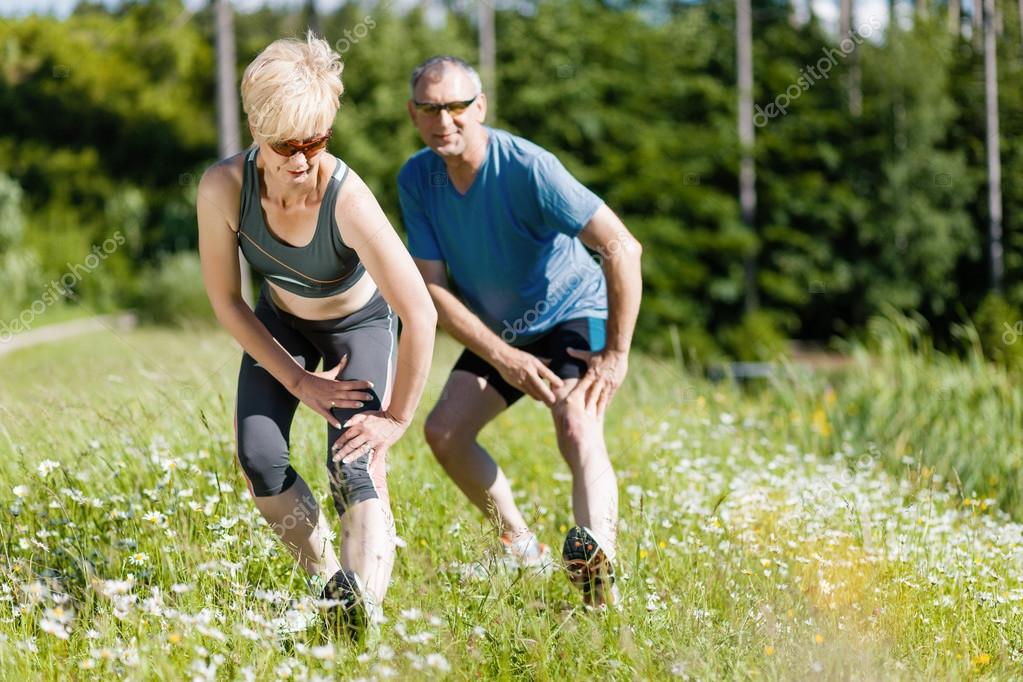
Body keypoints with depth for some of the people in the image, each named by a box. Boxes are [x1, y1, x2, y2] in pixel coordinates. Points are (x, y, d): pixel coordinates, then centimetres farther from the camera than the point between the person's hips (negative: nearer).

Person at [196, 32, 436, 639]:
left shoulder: (348, 199, -39)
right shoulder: (224, 189, -30)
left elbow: (420, 315, -35)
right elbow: (226, 300, -15)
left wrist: (397, 419, -26)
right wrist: (299, 381, -14)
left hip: (360, 323, -3)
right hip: (280, 323, 3)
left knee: (355, 468, -23)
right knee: (260, 459, -13)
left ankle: (362, 606, -35)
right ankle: (326, 580, 6)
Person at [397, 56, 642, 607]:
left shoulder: (528, 168, -28)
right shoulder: (416, 180, -11)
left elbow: (622, 248, -28)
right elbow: (432, 287, -11)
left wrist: (617, 355, -27)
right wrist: (503, 358, -23)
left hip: (574, 317, -7)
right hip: (499, 333, 7)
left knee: (578, 432, -30)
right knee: (444, 431, -3)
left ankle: (598, 564, -52)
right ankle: (522, 550, 11)